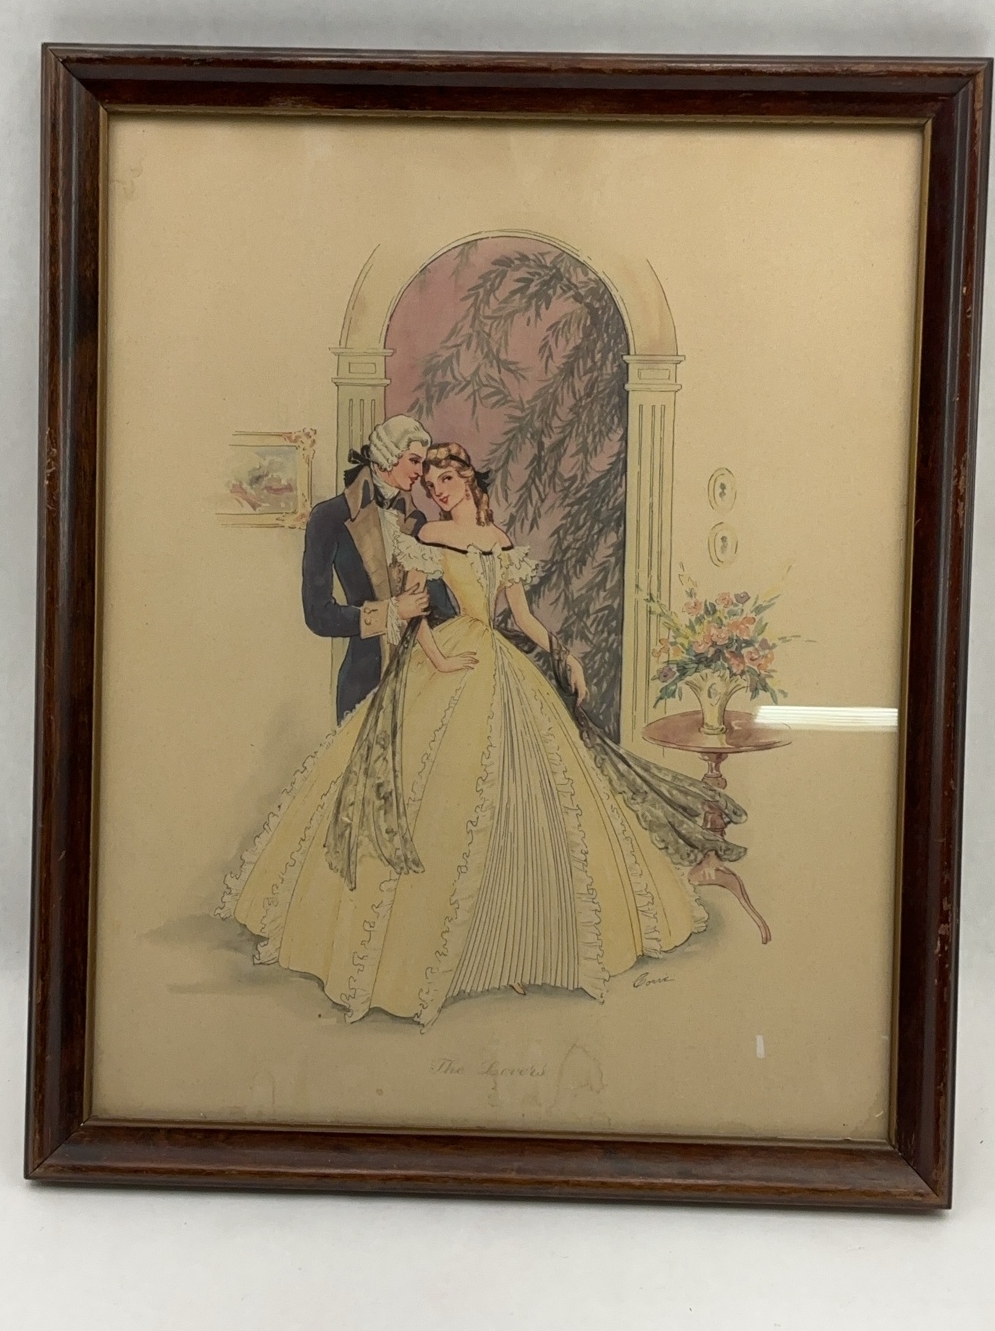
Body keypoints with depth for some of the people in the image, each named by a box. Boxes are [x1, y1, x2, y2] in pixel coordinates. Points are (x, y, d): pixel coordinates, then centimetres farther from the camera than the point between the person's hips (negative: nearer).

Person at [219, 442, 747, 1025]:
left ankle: (510, 933, 13)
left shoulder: (503, 543, 13)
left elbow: (525, 616, 13)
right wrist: (438, 659, -18)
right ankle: (430, 929, 5)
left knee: (514, 791, 2)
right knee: (438, 793, -7)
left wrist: (566, 656, 1)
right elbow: (414, 607, -5)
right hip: (447, 664, -4)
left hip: (499, 670, 4)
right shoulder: (429, 536, 2)